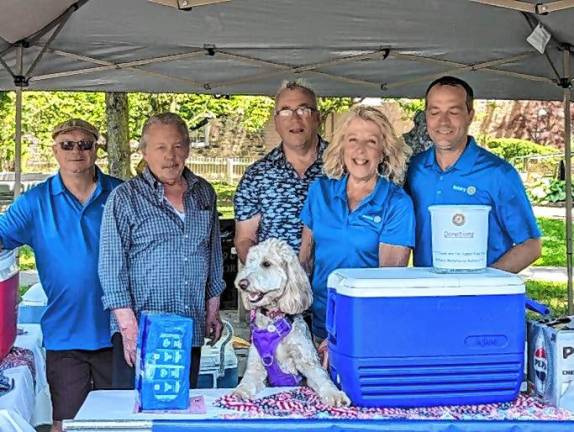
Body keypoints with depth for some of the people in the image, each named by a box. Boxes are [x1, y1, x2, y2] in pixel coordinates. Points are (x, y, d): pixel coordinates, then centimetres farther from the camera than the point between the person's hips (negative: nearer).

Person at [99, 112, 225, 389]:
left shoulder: (204, 193, 10)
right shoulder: (125, 198, -4)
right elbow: (112, 266, -8)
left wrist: (213, 308, 15)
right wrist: (128, 324, -14)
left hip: (191, 330, 4)